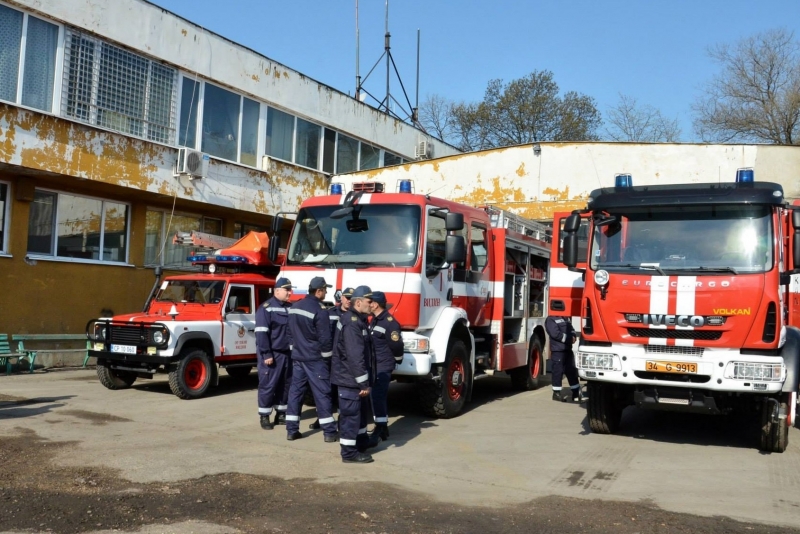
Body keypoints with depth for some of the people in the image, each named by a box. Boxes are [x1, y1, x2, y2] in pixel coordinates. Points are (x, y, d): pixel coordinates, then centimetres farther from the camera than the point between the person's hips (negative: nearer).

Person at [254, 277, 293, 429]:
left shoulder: (291, 308, 11)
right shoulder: (266, 308, -9)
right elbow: (261, 333, -15)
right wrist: (266, 354, -19)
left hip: (287, 353, 7)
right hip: (272, 354, -6)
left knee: (286, 385, 11)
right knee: (268, 385, -1)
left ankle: (281, 414, 23)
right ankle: (264, 417, 7)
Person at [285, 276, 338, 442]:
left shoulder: (294, 307, 8)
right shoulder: (320, 310, -16)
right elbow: (325, 338, -15)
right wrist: (327, 357, -4)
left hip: (297, 357, 7)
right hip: (315, 359, -7)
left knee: (295, 391, 10)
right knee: (322, 394, -2)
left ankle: (292, 430, 12)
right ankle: (329, 432, 2)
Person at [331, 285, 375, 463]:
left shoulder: (358, 320, 13)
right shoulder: (352, 323, -21)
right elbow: (355, 356, -26)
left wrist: (365, 380, 21)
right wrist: (363, 382, -24)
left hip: (355, 377, 11)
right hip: (350, 378, -11)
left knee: (361, 410, 21)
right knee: (351, 414, -3)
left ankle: (361, 442, 34)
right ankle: (349, 452, 5)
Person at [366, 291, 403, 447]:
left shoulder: (390, 322, -17)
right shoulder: (374, 320, 14)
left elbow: (396, 345, -16)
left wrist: (397, 360, -2)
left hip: (383, 367, -9)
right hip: (374, 365, 10)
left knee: (377, 397, -12)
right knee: (378, 397, 14)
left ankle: (379, 431, -9)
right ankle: (383, 429, 23)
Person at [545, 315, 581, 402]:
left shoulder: (566, 318, 18)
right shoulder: (551, 320, -9)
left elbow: (571, 329, 19)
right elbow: (555, 334, -19)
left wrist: (573, 336, -5)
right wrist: (569, 339, -13)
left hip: (568, 349, 8)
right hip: (558, 350, -8)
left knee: (572, 371, 11)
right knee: (558, 371, -4)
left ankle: (576, 393, 17)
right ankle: (556, 393, 6)